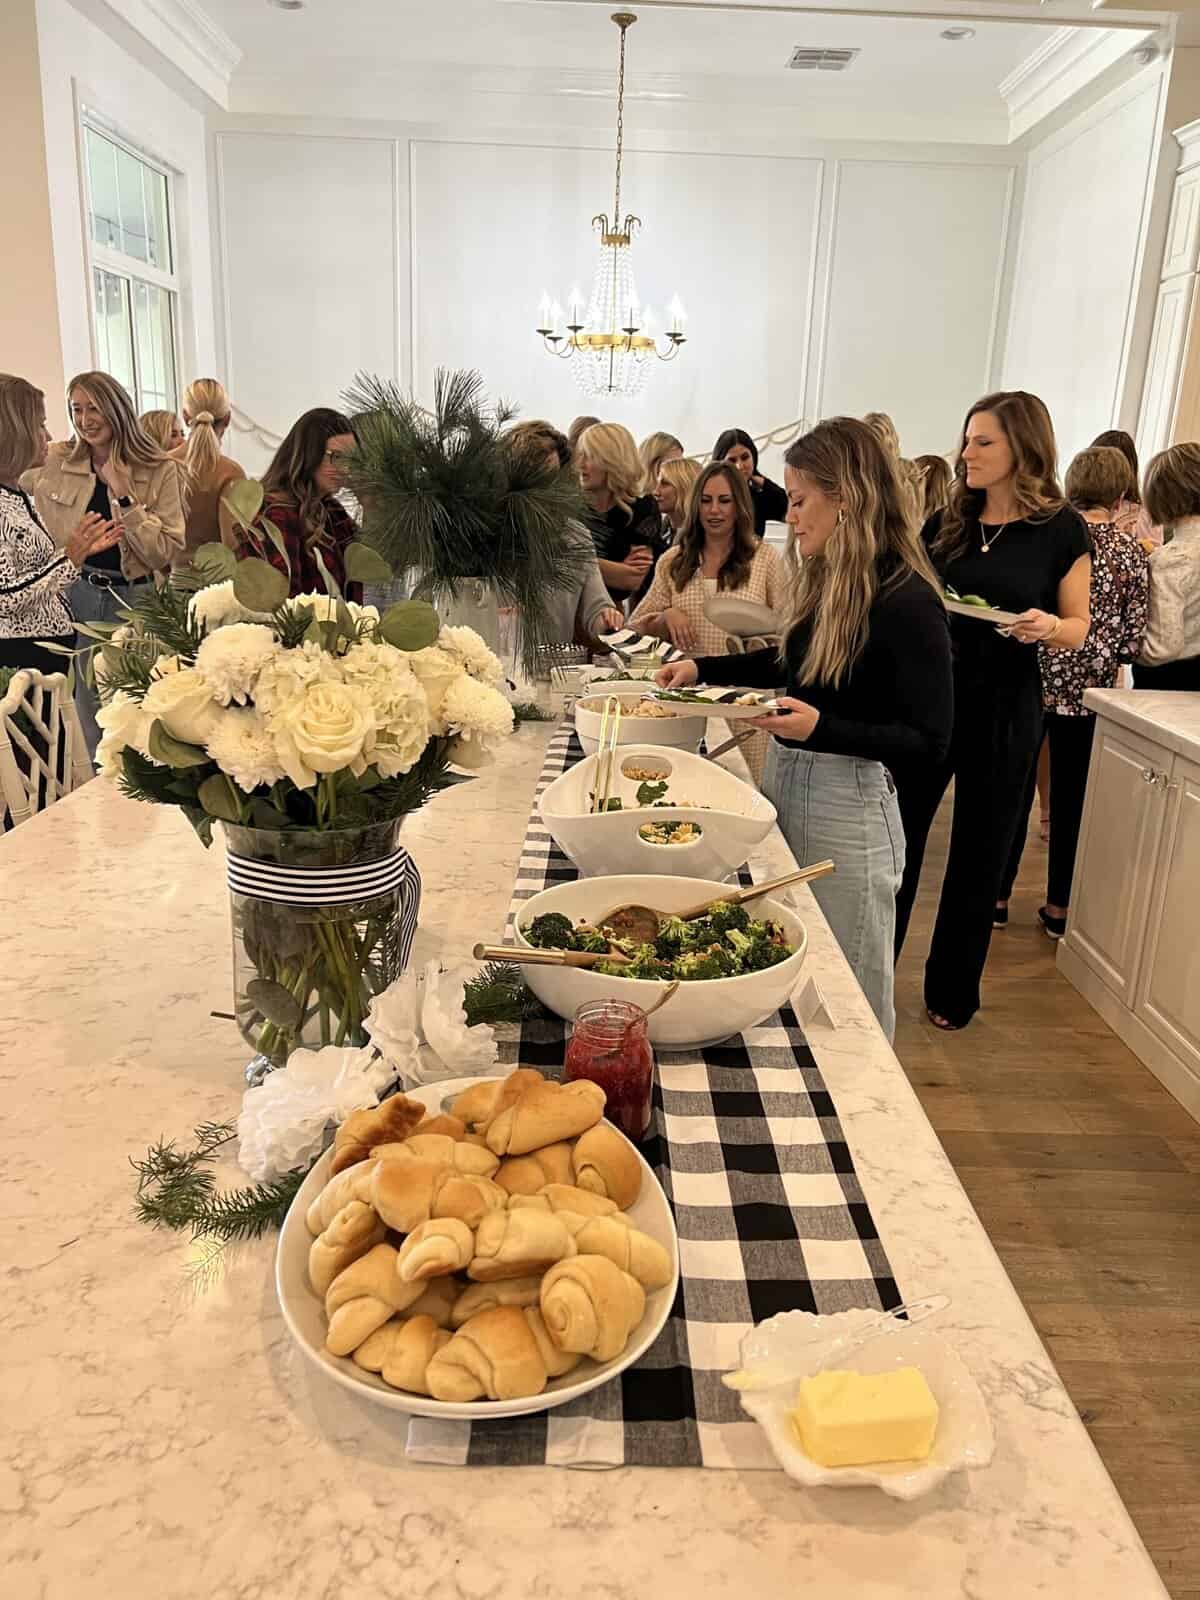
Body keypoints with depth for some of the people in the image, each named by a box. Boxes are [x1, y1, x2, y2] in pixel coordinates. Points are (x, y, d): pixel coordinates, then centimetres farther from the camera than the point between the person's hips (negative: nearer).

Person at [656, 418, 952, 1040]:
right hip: (785, 780, 8)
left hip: (849, 806, -8)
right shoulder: (825, 581, 7)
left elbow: (929, 742, -17)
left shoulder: (906, 601, -18)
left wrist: (821, 728, -28)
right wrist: (702, 668, 15)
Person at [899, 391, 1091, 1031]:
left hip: (1004, 711, -2)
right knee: (896, 838, 6)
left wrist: (1047, 627, -21)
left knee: (979, 854, 9)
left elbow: (1077, 627, 0)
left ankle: (951, 991, 26)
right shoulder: (945, 523, 5)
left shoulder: (1062, 529, -4)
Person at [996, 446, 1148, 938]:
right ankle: (1058, 907, 21)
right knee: (1071, 796, 11)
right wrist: (1106, 656, 16)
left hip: (1033, 677, 0)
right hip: (1090, 689, 0)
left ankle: (997, 896, 18)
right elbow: (1134, 633, -4)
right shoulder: (1131, 549, -3)